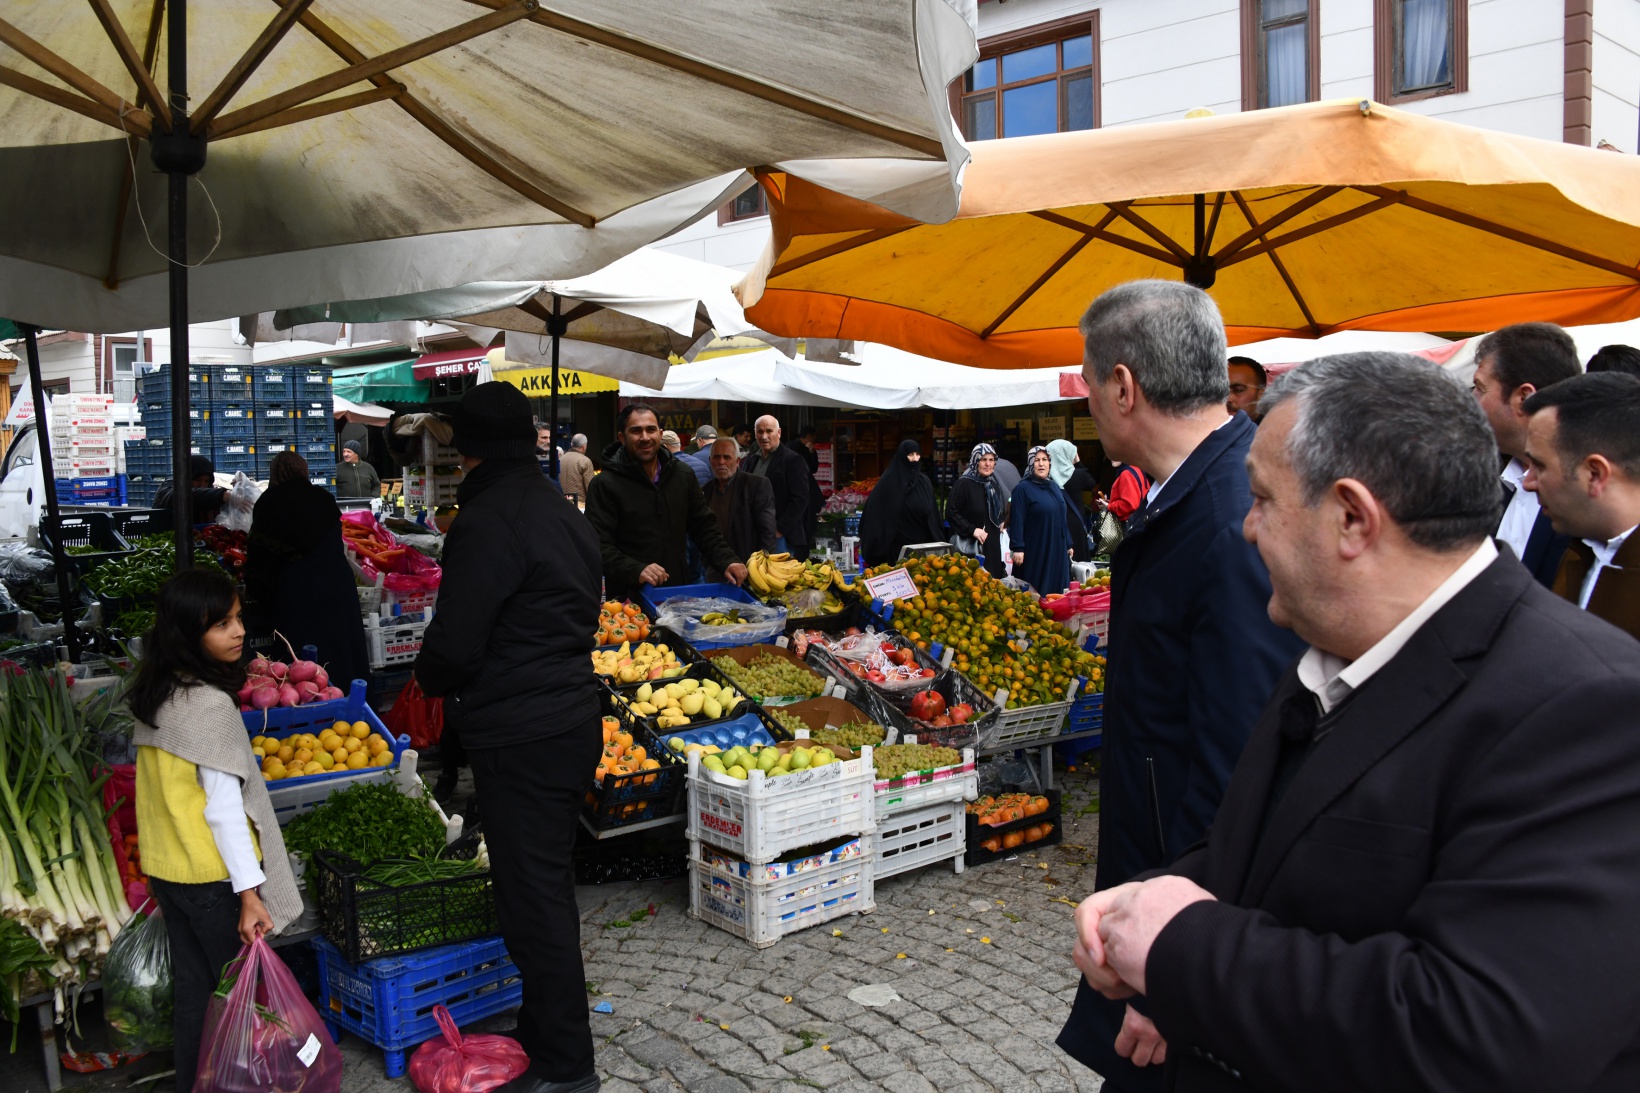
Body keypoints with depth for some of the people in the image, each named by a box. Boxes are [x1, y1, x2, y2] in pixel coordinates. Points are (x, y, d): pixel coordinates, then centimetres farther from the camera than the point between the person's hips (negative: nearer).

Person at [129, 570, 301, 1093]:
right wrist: (249, 892, -19)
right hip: (213, 875, -8)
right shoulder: (211, 704, -22)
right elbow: (223, 808, -22)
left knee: (192, 990, 19)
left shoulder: (154, 693, 5)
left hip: (166, 869, 8)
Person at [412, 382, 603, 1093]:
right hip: (574, 720, 10)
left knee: (533, 898, 1)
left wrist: (431, 680, 4)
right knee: (548, 886, 19)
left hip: (519, 741, -10)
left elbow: (453, 642, -19)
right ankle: (547, 1034, 33)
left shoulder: (490, 521, -17)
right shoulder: (564, 513, 13)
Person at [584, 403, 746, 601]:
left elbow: (704, 527, 15)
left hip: (679, 594, 5)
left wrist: (727, 561, -1)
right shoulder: (605, 485, -8)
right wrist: (635, 571, -31)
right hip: (629, 597, -5)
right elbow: (599, 546, -16)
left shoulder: (683, 475, 9)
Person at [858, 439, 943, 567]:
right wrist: (878, 542, -13)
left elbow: (932, 514, 15)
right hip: (898, 546, -5)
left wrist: (938, 541, 10)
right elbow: (874, 512, -9)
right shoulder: (889, 481, -6)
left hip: (922, 543, 5)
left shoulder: (924, 481, 10)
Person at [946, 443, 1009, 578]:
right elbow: (951, 512, -13)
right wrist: (972, 530, -17)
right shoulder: (964, 483, -8)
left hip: (993, 547, 7)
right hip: (971, 549, -7)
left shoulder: (994, 485, 14)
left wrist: (1001, 523, 11)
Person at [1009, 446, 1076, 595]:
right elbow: (1016, 521, -13)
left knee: (1056, 591, 7)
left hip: (1057, 550, 7)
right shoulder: (1023, 488, -8)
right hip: (1034, 552, -7)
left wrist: (1069, 544, 18)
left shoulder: (1055, 487, 14)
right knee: (1035, 594, -3)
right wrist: (1017, 548, -19)